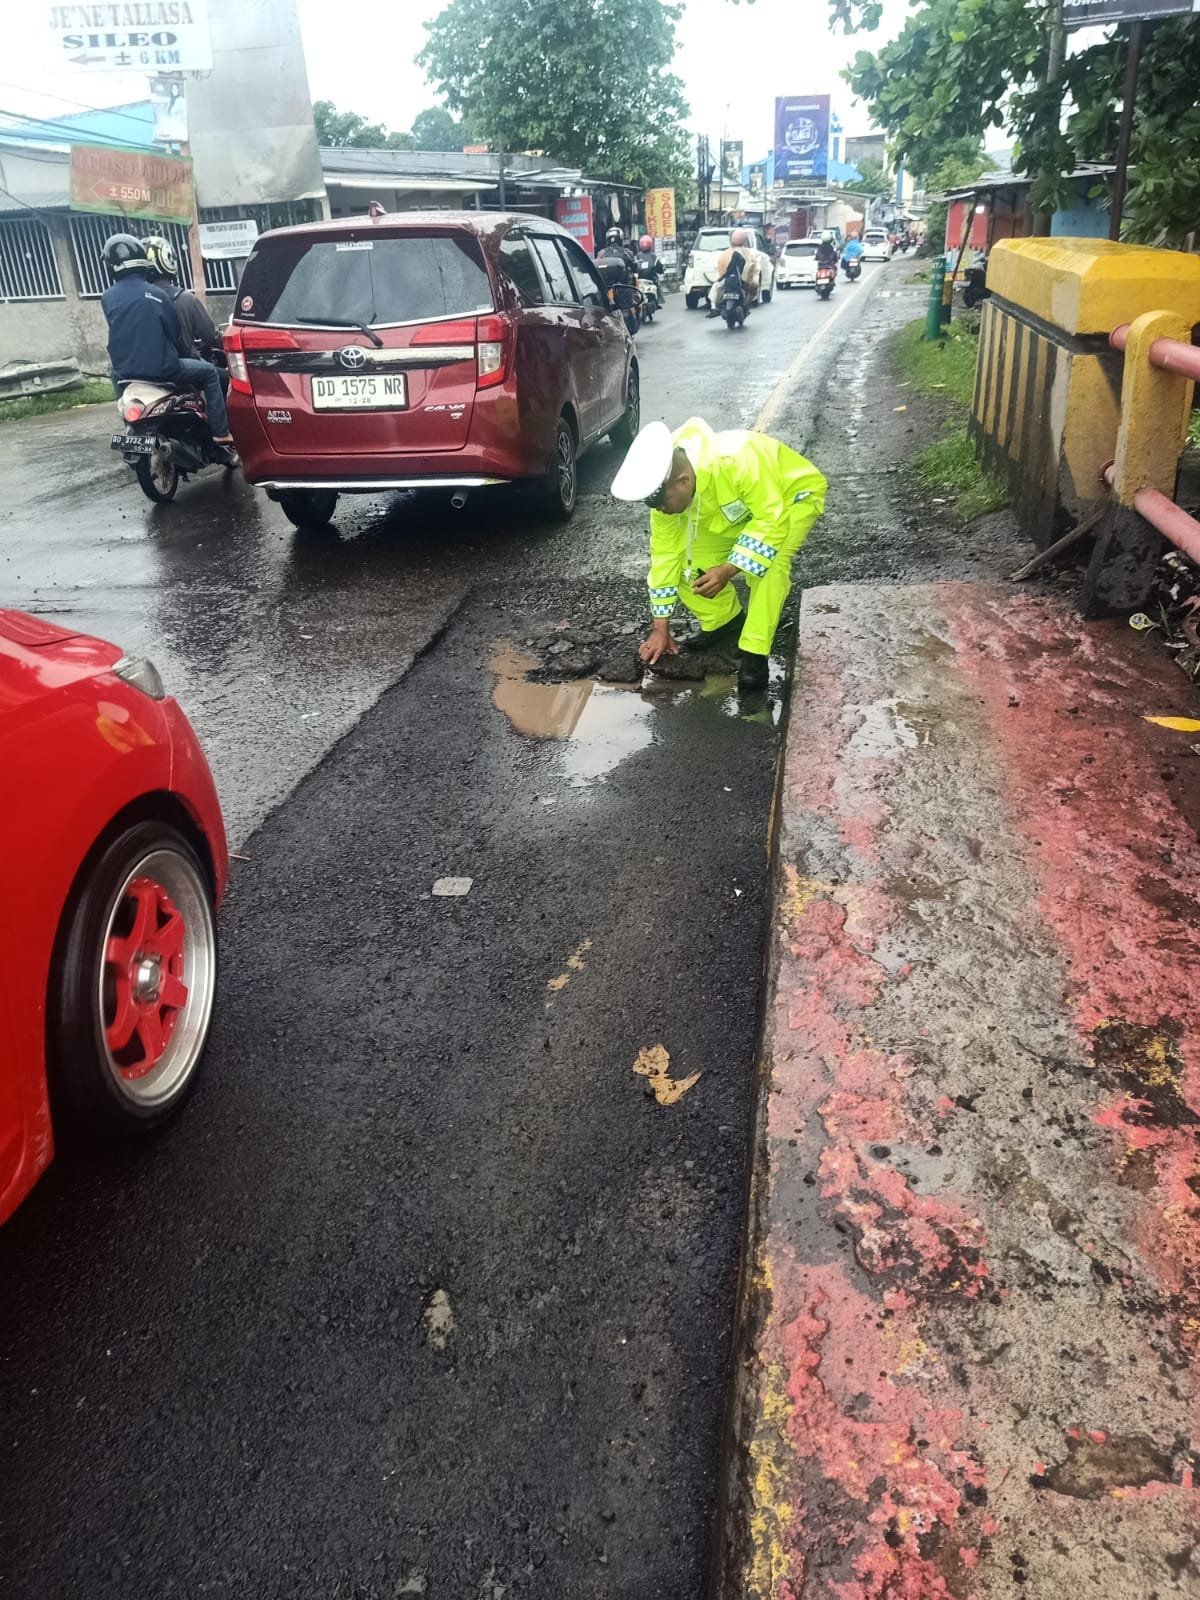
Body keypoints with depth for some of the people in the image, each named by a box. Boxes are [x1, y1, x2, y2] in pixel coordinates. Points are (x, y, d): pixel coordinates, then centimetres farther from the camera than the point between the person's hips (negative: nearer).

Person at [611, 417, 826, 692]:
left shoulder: (736, 460, -43)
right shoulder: (665, 487, -21)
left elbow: (772, 520, -34)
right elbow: (665, 552, -13)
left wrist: (728, 570, -41)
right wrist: (661, 627, -11)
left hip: (793, 495, -6)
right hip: (739, 509, 6)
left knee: (767, 564, -33)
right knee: (689, 565, -9)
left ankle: (753, 654, -20)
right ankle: (725, 622, 16)